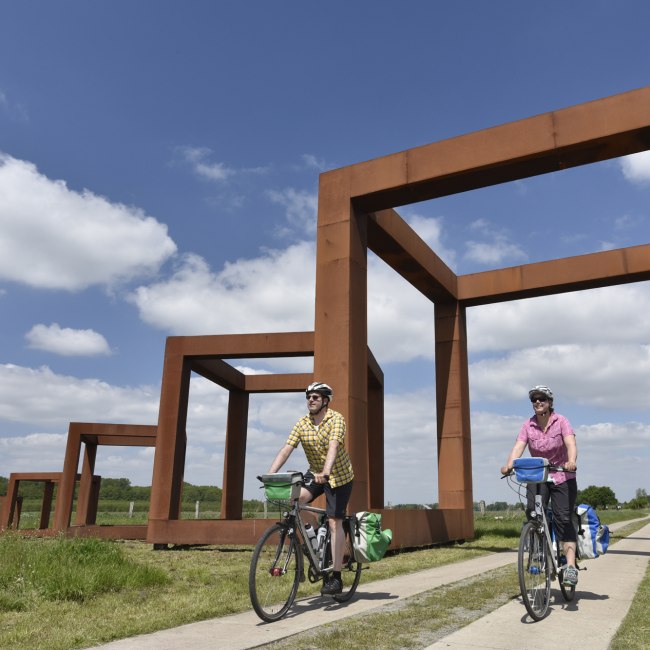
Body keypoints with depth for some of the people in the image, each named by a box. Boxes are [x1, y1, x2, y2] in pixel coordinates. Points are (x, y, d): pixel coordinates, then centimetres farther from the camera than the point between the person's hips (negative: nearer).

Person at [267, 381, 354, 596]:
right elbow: (285, 450, -13)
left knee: (334, 522, -7)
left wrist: (326, 472, -51)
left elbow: (333, 447, -35)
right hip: (315, 473, 4)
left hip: (339, 475, -4)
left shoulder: (336, 419, -19)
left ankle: (336, 578, 1)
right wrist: (269, 475, -25)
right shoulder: (302, 424, -6)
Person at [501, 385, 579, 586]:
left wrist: (571, 461, -46)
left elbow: (571, 443, -25)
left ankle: (571, 565, -9)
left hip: (562, 477, -2)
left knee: (563, 518, -11)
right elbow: (518, 446, -17)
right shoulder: (528, 425, -4)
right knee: (533, 512, -17)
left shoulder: (561, 421, -10)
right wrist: (509, 464, -36)